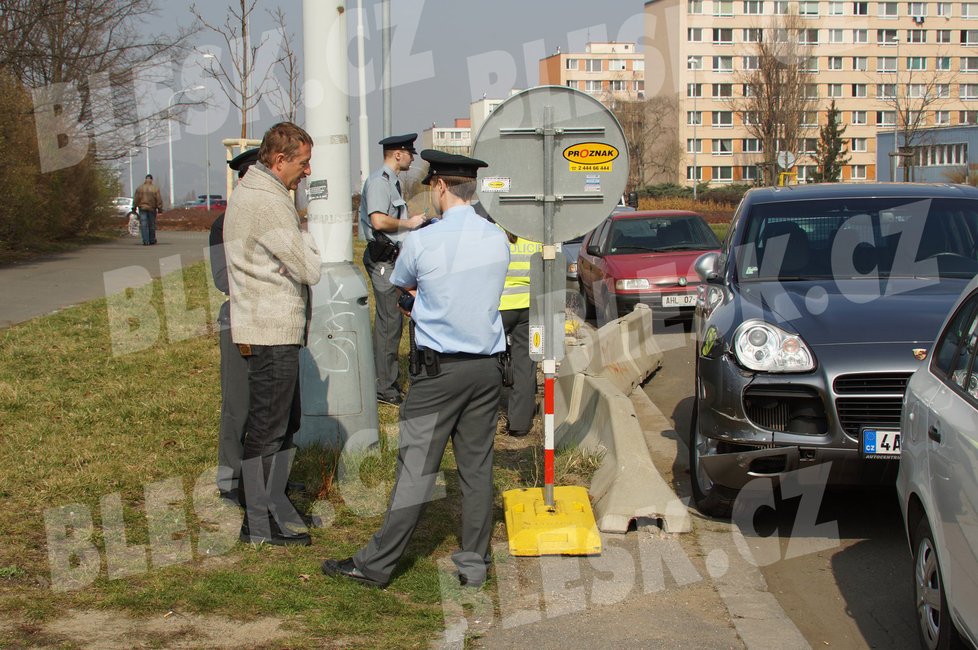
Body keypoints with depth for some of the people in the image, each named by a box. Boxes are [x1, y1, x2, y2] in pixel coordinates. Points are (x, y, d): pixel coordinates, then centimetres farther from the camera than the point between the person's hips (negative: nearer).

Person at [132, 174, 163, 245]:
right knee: (152, 225, 11)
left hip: (142, 208, 0)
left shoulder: (139, 188, -2)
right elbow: (159, 200, -5)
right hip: (152, 209, 0)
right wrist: (160, 208, 1)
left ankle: (146, 241, -9)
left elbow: (136, 199, 0)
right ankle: (152, 240, 20)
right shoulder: (155, 188, -4)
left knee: (144, 225, -1)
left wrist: (134, 207, 9)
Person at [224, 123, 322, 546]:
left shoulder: (247, 191, 15)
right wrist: (304, 236, 0)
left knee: (285, 423, 19)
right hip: (272, 332, -11)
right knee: (268, 427, -2)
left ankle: (271, 503, 30)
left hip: (266, 327, 11)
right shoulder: (269, 203, -19)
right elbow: (310, 270, -16)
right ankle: (260, 523, 7)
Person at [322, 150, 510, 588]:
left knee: (417, 468, -2)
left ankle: (376, 564, 5)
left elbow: (400, 284, 9)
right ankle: (474, 565, 14)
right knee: (477, 467, 9)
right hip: (487, 367, 5)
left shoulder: (422, 242, -11)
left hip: (439, 370, -5)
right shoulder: (498, 240, 3)